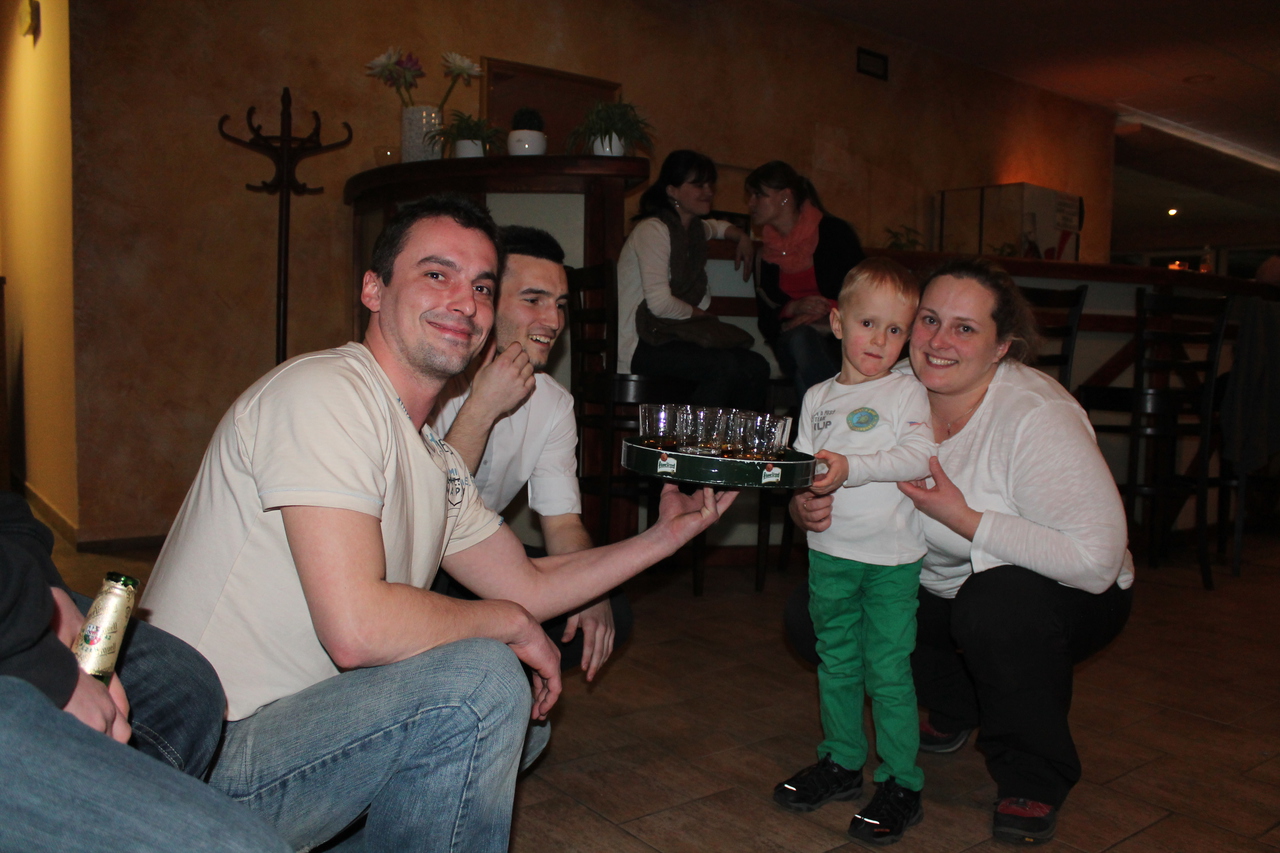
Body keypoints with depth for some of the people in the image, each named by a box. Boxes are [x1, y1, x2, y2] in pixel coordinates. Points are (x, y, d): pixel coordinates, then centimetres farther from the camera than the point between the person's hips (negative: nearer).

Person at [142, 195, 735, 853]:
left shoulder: (433, 459, 11)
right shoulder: (326, 391, -19)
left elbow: (528, 584, 17)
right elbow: (357, 627, -29)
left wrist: (665, 535, 9)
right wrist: (513, 625, -13)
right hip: (206, 767, -10)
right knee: (484, 680, -23)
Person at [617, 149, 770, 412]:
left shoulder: (693, 228, 15)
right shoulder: (653, 230, -12)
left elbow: (714, 226, 44)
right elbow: (660, 303, -20)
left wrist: (742, 236, 25)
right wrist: (698, 313, -4)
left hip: (675, 334, 8)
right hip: (641, 347, -8)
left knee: (755, 368, -13)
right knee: (725, 366, -28)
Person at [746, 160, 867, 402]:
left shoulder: (833, 232, 2)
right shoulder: (766, 253, 15)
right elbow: (766, 314, 10)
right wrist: (794, 307, -10)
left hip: (838, 337, -3)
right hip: (790, 339, 3)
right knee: (799, 338, -34)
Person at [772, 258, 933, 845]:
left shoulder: (906, 391, -4)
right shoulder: (818, 397, 9)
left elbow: (920, 456, -17)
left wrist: (851, 467, -25)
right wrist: (805, 494, -11)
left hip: (891, 557, -4)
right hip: (829, 552, 5)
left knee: (888, 670, 0)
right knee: (836, 664, 16)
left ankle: (900, 784, 15)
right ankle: (841, 762, 32)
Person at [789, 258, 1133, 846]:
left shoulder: (1039, 417, -28)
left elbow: (1095, 559, -32)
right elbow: (832, 484, -2)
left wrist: (964, 519, -33)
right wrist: (807, 510, -26)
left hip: (1064, 595, -5)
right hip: (939, 585, 6)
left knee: (996, 601, -38)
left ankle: (1035, 781, -8)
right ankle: (957, 710, 16)